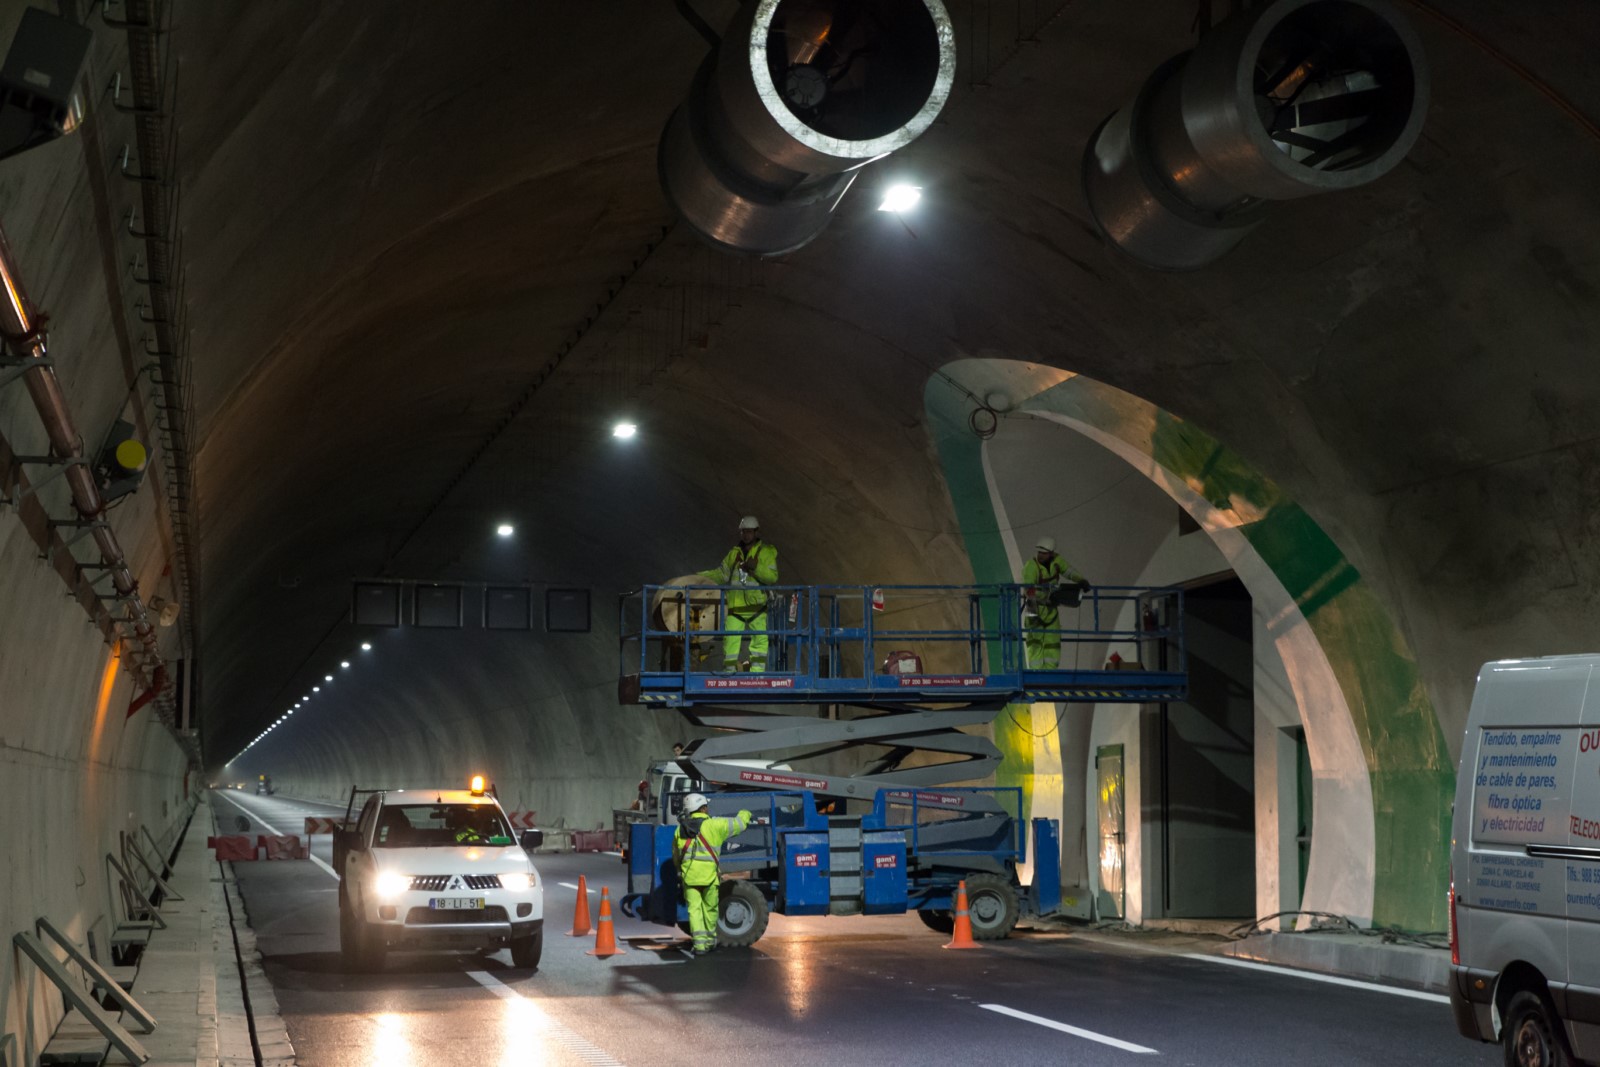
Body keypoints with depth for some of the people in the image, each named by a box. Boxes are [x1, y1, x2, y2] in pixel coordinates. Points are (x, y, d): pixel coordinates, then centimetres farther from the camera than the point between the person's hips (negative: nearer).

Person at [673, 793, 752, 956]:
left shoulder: (680, 830, 8)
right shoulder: (713, 825, -6)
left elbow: (676, 855, 20)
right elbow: (738, 825, 3)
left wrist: (680, 871, 36)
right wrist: (744, 815, 26)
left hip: (688, 876, 2)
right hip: (709, 875, -2)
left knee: (694, 909, 3)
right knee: (710, 909, 14)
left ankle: (699, 943, -7)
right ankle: (710, 940, 27)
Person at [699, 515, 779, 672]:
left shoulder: (767, 552, 3)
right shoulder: (734, 553, 16)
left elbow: (772, 577, -7)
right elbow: (721, 574, 19)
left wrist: (757, 567, -23)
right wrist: (700, 577, 8)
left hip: (757, 605, -3)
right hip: (735, 606, 3)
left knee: (760, 640, -4)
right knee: (730, 640, -2)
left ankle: (757, 673, 1)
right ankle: (728, 673, 5)